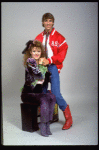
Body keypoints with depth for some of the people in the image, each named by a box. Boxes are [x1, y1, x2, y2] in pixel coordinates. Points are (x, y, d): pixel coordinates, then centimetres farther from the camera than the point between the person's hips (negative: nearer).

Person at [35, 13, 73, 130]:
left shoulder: (58, 37, 1)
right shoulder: (39, 37, 14)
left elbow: (62, 53, -5)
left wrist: (49, 60, -16)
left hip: (53, 67, -4)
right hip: (41, 67, 5)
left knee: (55, 94, -10)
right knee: (42, 93, 2)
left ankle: (68, 117, 8)